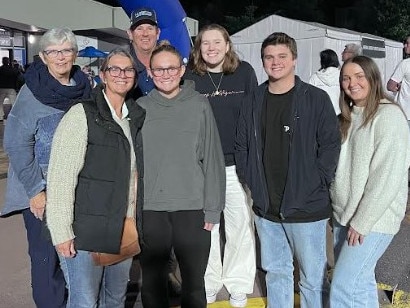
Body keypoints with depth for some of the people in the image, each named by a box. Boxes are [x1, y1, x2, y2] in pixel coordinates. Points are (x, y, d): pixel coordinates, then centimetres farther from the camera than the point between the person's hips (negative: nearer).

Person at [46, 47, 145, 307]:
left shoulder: (137, 117, 8)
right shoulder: (82, 115, -11)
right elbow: (61, 177, -15)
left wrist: (140, 222, 10)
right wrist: (62, 232, -17)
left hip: (126, 230, 6)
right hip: (87, 231, -6)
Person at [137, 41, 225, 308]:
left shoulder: (199, 106, -1)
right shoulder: (140, 108, 3)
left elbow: (213, 159, -2)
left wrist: (212, 209, -5)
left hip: (192, 209, -1)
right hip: (150, 210, 1)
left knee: (194, 282, 11)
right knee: (152, 282, 13)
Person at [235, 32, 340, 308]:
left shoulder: (316, 99, -6)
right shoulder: (253, 101, 7)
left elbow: (331, 146, -7)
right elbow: (242, 146, 11)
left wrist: (316, 186, -12)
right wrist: (251, 180, 1)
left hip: (307, 207, -4)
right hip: (266, 208, 4)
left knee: (313, 277, 8)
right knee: (276, 272, 19)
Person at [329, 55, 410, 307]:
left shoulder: (389, 115, -13)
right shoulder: (349, 117, 12)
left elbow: (387, 177, -18)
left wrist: (362, 222, -17)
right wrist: (341, 214, 10)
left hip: (373, 219, -7)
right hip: (344, 216, 7)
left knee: (344, 287, -8)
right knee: (361, 283, 15)